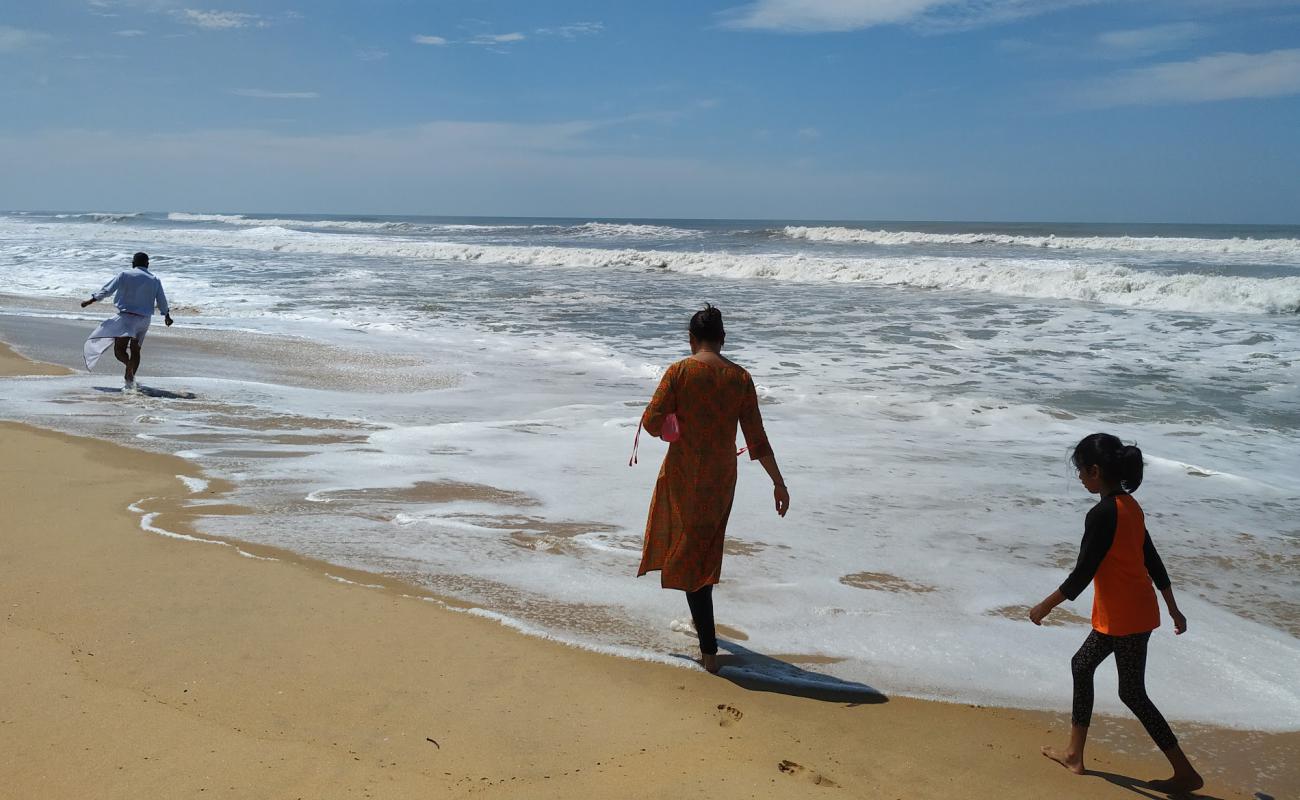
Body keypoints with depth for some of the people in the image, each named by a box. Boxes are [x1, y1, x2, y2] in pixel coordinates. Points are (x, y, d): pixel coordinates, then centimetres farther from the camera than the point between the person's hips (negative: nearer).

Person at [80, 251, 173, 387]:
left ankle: (130, 370, -36)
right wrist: (167, 316, 30)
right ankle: (130, 380, 23)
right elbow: (162, 302, 12)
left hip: (127, 316, -5)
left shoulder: (125, 275, -2)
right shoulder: (155, 280, 7)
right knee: (135, 350, 18)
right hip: (144, 319, 5)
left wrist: (90, 301, 11)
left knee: (119, 349, -10)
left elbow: (107, 290, -1)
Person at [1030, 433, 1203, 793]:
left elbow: (1082, 574, -20)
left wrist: (1045, 606, -8)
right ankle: (1074, 754, 26)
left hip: (1125, 618, -10)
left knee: (1132, 693, 2)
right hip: (1136, 612, 10)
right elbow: (1153, 561, 14)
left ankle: (1185, 773, 11)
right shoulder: (1130, 506, 6)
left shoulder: (1102, 514, -22)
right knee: (1082, 665, 18)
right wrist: (1173, 609, 21)